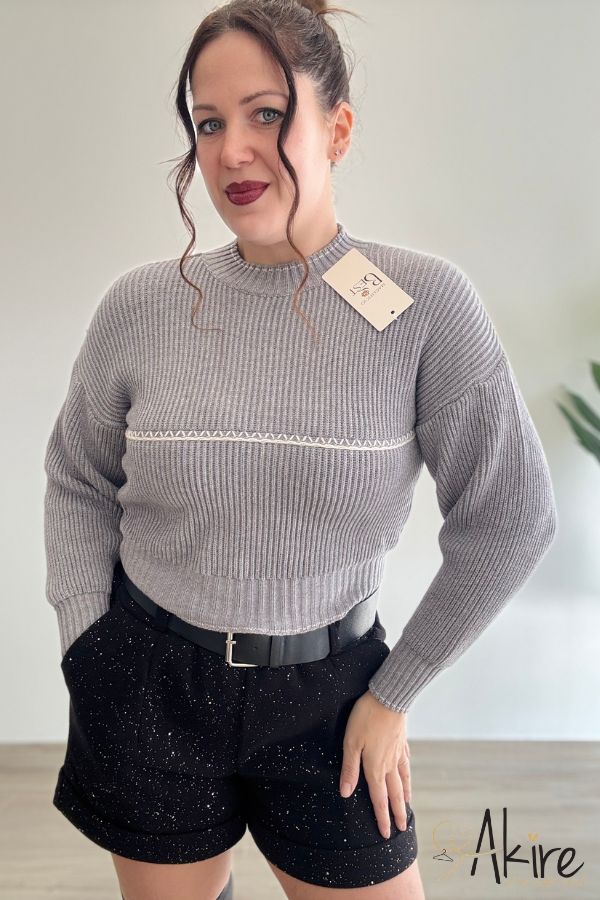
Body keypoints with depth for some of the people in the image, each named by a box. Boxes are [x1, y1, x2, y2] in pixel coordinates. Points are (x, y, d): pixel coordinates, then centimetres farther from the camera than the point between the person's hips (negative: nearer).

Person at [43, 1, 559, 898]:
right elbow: (79, 482, 6)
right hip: (150, 688, 2)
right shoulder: (139, 305, -7)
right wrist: (91, 650, 1)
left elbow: (509, 518, -7)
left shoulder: (426, 303, -13)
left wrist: (393, 694, -2)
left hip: (326, 691, -1)